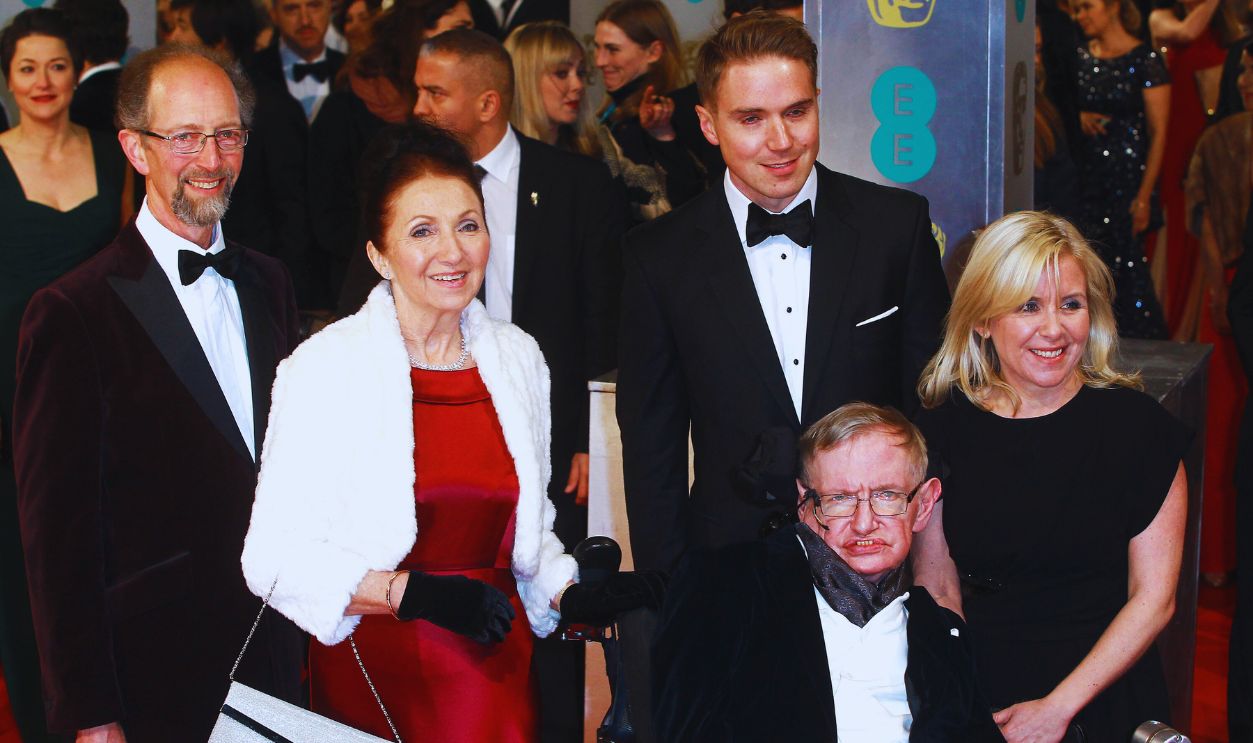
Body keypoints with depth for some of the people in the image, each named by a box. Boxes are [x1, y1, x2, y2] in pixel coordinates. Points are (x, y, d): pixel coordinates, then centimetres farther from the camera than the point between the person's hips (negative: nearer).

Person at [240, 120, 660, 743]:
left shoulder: (517, 358, 5)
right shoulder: (325, 368, -11)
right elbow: (276, 558, -14)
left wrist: (571, 596, -2)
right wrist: (412, 592, -23)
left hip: (498, 677, 4)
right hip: (373, 678, -4)